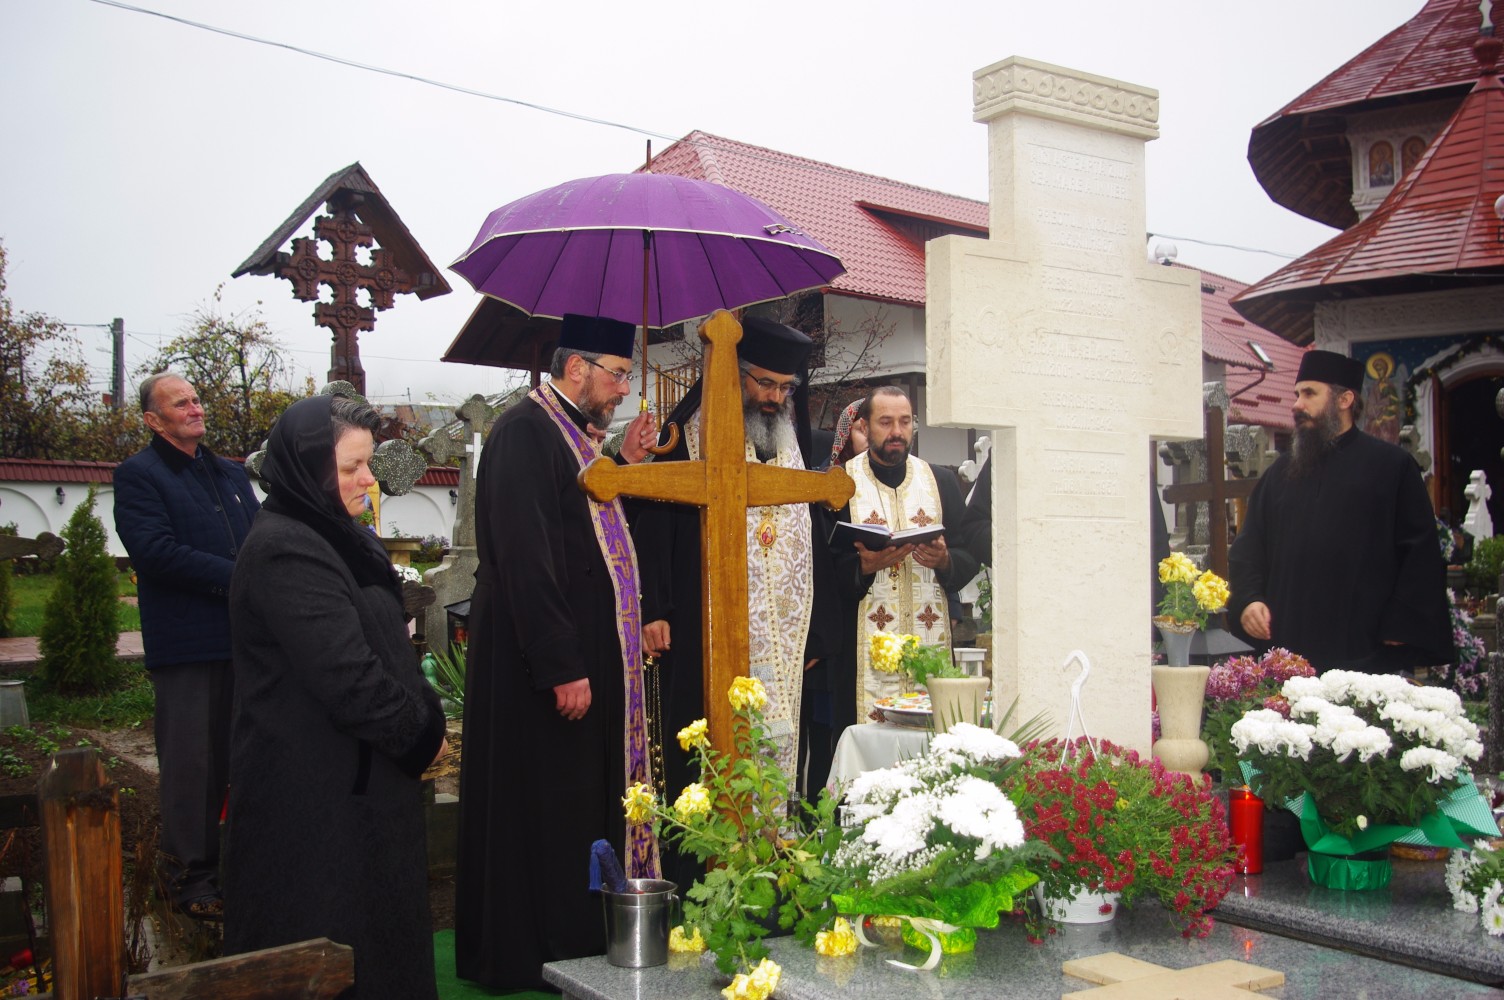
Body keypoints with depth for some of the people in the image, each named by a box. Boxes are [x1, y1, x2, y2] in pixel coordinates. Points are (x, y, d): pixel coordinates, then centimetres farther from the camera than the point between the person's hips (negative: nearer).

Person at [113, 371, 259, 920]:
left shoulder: (230, 473, 19)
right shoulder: (138, 475, -4)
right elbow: (156, 551, -17)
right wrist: (236, 578, -17)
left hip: (243, 637, 7)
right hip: (186, 643, -7)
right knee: (191, 764, 0)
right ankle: (189, 875, 11)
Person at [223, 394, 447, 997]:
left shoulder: (340, 539, 11)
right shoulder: (284, 551, -20)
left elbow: (387, 647, 18)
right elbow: (347, 675, -25)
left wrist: (425, 718, 3)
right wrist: (422, 733, -12)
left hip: (361, 781, 10)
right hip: (315, 793, -10)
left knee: (373, 930, 19)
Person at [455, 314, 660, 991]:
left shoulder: (571, 434, 14)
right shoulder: (525, 431, -17)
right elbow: (524, 557, -24)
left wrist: (624, 465, 7)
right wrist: (561, 667, -25)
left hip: (586, 654, 10)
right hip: (553, 662, -10)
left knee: (583, 804, 16)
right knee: (546, 808, 0)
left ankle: (577, 943, 29)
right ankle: (531, 956, 14)